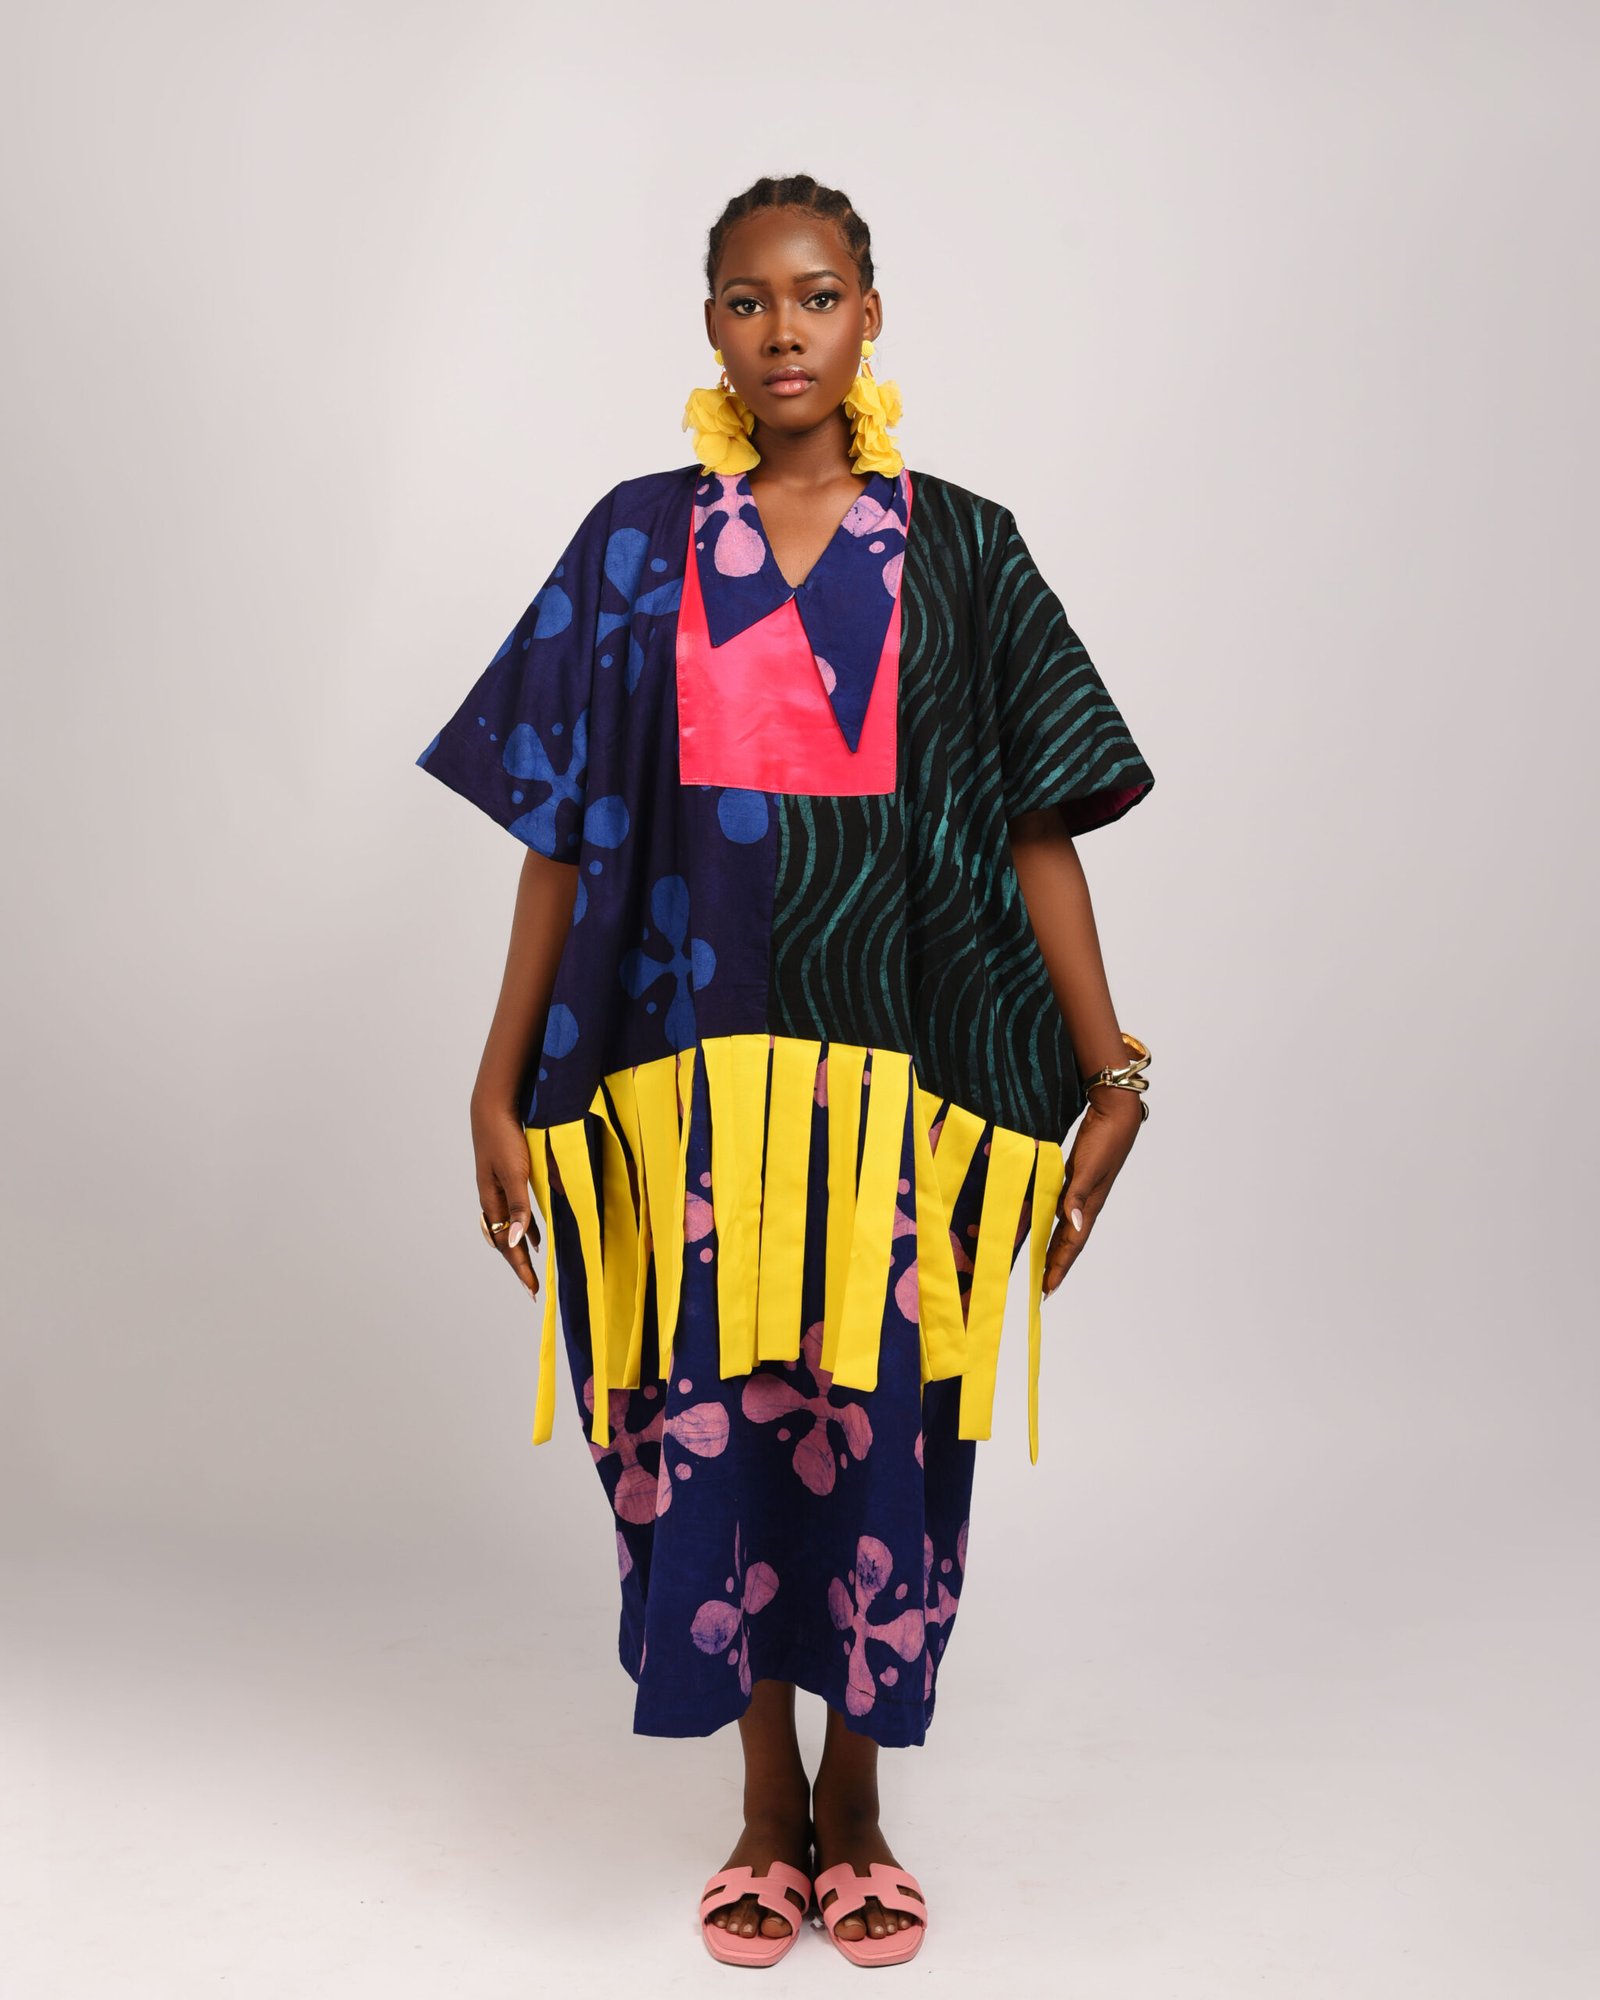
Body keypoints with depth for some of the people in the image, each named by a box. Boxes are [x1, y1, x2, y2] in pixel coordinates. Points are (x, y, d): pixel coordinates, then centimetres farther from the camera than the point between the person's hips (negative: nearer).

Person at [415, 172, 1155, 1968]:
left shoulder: (960, 549, 5)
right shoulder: (639, 543, 6)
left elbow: (1040, 830, 2)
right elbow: (563, 833, 5)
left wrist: (1109, 1082, -4)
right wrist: (501, 1085, 1)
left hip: (897, 1065, 0)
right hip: (690, 1061, 1)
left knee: (876, 1421, 4)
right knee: (711, 1422, 4)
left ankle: (855, 1799, 27)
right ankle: (766, 1808, 26)